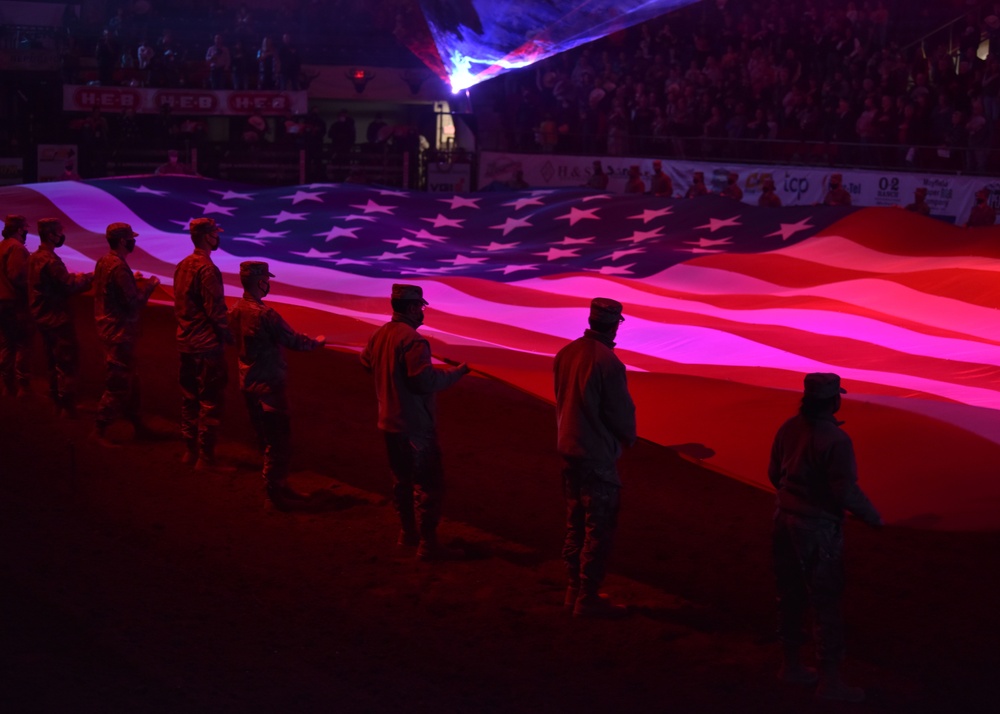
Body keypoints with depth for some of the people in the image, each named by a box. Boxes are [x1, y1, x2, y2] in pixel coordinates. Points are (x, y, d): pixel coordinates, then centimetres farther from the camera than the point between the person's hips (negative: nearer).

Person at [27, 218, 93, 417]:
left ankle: (57, 402, 25)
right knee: (68, 362, -3)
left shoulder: (35, 257, 9)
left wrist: (76, 277, 8)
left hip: (43, 317, 10)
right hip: (57, 318, -10)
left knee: (54, 362, 18)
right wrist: (88, 277, -7)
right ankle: (67, 407, 0)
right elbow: (69, 286, -21)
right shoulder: (51, 260, -22)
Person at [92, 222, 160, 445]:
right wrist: (150, 285, -8)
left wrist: (134, 281, 11)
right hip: (119, 333, -10)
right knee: (118, 384, -2)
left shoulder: (104, 261, 7)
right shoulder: (119, 267, -22)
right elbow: (133, 301, -22)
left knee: (129, 380, 19)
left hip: (109, 329, 10)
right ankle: (100, 431, 4)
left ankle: (137, 425, 28)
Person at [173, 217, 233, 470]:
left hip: (185, 342, 8)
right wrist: (228, 336, -6)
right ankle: (205, 458, 2)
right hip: (207, 345, -8)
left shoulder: (182, 266, 6)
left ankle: (190, 450, 23)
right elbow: (216, 310, -20)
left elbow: (180, 304, 11)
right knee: (210, 402, -1)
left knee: (189, 398, 16)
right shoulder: (207, 269, -19)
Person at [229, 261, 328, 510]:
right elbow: (294, 340, -19)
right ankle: (277, 493, 5)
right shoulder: (264, 314, -25)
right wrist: (317, 342, 2)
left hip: (248, 384, 9)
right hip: (268, 385, -9)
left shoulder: (236, 310, 2)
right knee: (279, 442, 0)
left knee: (266, 439, 18)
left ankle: (275, 488, 27)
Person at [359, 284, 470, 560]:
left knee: (402, 478, 21)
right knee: (428, 483, -3)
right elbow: (426, 381, -26)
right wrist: (456, 372, -13)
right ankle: (427, 544, -1)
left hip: (389, 422, 9)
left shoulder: (380, 334, 4)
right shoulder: (412, 340, -23)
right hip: (414, 425, -9)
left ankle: (408, 531, 32)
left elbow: (367, 361, 22)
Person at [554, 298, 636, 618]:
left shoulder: (566, 354, 1)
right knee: (599, 528, 1)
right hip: (597, 456, -8)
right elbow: (622, 411, -15)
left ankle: (575, 589, 26)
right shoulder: (607, 362, -21)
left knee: (576, 523, 17)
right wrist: (628, 437, 4)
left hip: (568, 450, 8)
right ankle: (588, 599, 5)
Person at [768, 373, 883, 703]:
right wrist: (872, 516, -5)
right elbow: (845, 490, -21)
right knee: (827, 603, 2)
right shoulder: (836, 440, -22)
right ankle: (830, 680, 7)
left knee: (792, 595, 18)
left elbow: (774, 473, 9)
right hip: (818, 527, -7)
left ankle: (791, 664, 31)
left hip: (786, 518, 7)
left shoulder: (789, 428, 0)